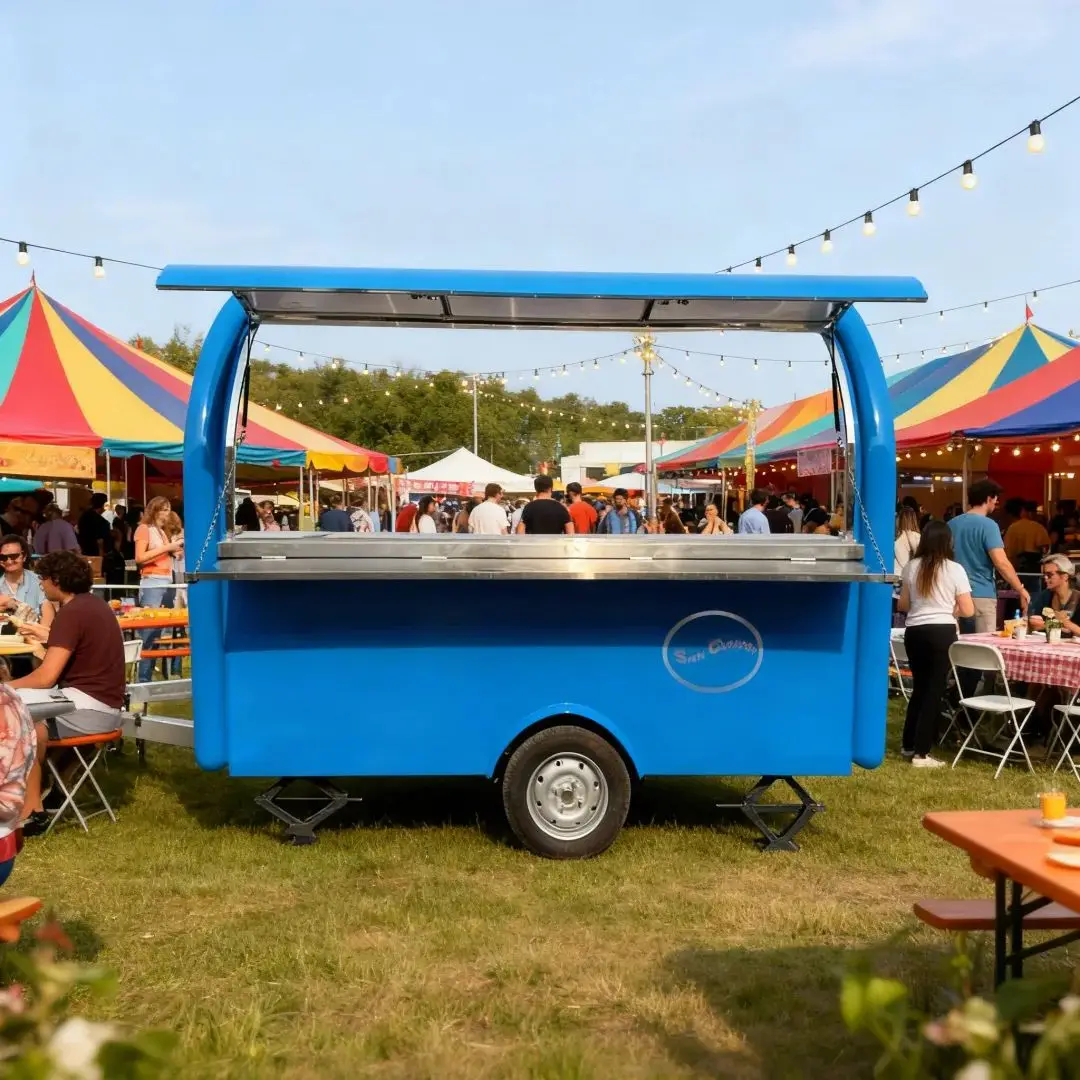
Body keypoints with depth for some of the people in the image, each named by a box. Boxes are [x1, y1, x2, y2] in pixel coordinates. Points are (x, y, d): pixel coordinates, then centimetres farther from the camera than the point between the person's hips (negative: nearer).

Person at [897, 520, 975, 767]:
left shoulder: (912, 566, 4)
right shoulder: (955, 569, -5)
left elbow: (903, 604, 11)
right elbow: (968, 610, -4)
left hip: (914, 631, 4)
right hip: (941, 633, -4)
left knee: (919, 687, 19)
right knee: (934, 690, 2)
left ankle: (909, 744, 28)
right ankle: (921, 753, 2)